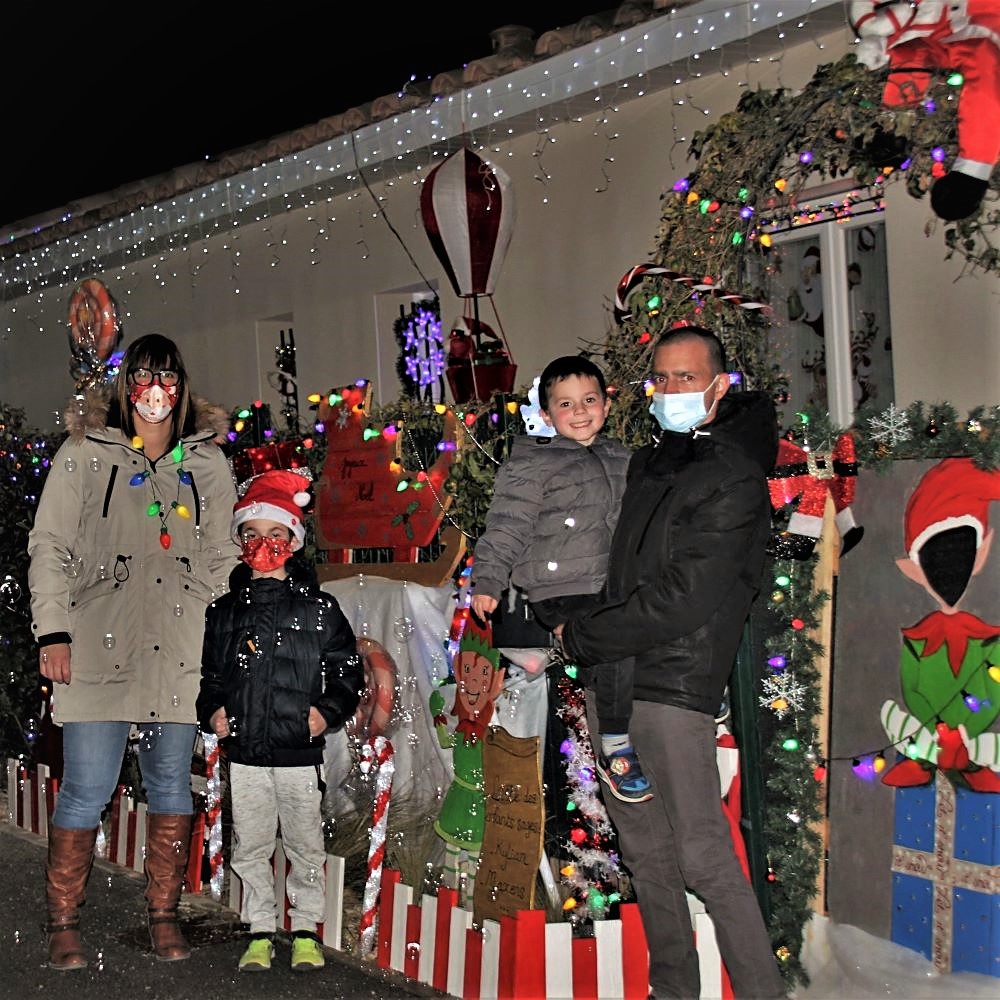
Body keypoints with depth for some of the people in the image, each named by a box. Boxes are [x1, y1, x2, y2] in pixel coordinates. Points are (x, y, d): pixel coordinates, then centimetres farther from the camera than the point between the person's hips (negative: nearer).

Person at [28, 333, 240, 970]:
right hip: (98, 649, -3)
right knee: (87, 789, -4)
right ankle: (64, 924, 11)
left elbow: (222, 557, 15)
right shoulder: (84, 453, 5)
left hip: (179, 654, 3)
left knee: (172, 785, 8)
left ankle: (165, 917, 21)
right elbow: (50, 546, 3)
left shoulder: (209, 463, 13)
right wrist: (53, 632, -6)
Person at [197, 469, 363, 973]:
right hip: (244, 752, 2)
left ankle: (305, 930, 21)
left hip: (299, 752, -2)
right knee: (249, 847, 8)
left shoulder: (317, 608, 1)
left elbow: (348, 669, 4)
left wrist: (328, 711, -8)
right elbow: (206, 670, 17)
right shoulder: (223, 610, 8)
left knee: (305, 845, 6)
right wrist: (211, 709, 2)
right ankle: (261, 931, 21)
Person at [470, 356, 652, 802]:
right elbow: (506, 527, -6)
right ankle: (614, 748, -15)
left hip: (619, 584, 7)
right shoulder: (529, 466, 0)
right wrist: (487, 581, -15)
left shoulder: (620, 458, 19)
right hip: (563, 592, -6)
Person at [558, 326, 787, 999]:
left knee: (703, 854, -8)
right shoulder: (647, 463, 16)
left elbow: (679, 602, -16)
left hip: (675, 684, -8)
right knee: (643, 846, 13)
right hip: (611, 674, 8)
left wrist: (579, 638, -9)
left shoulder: (735, 481, -10)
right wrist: (583, 645, 13)